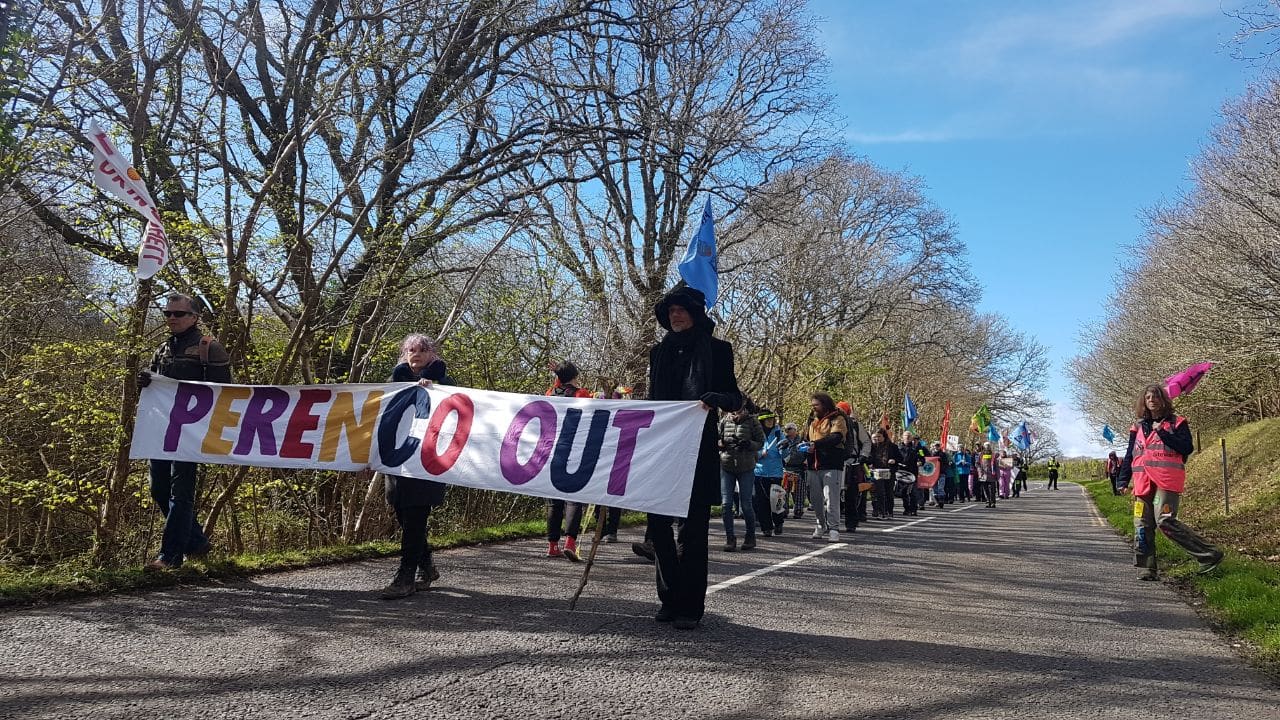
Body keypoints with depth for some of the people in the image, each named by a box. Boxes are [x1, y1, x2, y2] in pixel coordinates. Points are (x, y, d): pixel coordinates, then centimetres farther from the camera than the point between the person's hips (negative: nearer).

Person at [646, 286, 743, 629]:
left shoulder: (716, 349, 3)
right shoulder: (660, 351, 15)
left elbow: (735, 398, 0)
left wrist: (715, 398, -20)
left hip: (698, 449, -4)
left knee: (692, 529, -2)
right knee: (658, 523, 2)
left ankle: (690, 607, 6)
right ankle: (670, 599, 15)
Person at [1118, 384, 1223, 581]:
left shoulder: (1176, 422, 6)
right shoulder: (1138, 427, 19)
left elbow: (1187, 448, -7)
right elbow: (1130, 455, 21)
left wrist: (1162, 432, -11)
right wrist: (1124, 479, 15)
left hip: (1167, 481, -5)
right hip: (1143, 482, 6)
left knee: (1165, 520, -18)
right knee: (1142, 525, 1)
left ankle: (1209, 555, -6)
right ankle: (1148, 568, 6)